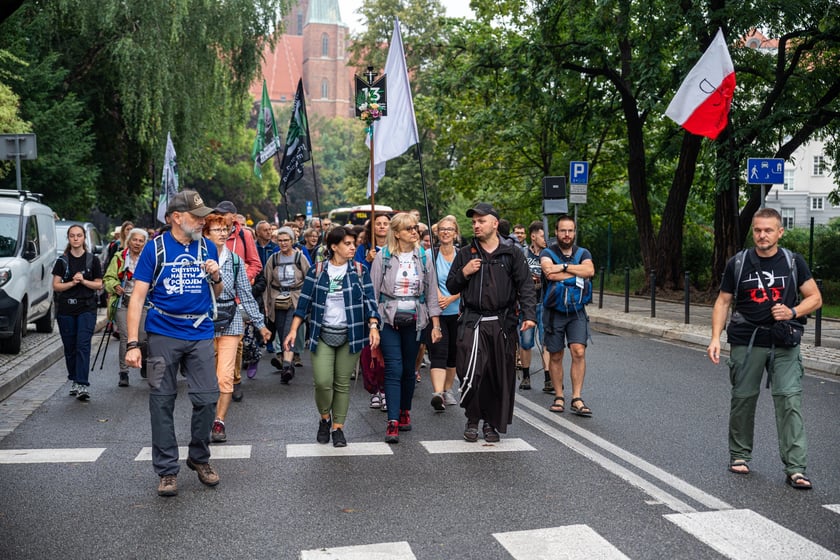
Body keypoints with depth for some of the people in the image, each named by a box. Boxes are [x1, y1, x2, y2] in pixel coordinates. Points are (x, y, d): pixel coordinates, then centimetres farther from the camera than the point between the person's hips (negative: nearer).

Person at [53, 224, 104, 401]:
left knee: (83, 345, -12)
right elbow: (56, 286, 2)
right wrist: (72, 282, -13)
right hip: (66, 309, 2)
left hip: (87, 308, -2)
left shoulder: (93, 260, 5)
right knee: (70, 347, 7)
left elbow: (99, 285, 5)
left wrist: (83, 281, -11)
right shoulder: (62, 261, 7)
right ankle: (74, 381, 21)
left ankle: (82, 385, -17)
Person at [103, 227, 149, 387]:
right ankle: (124, 373, 3)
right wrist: (115, 286, -13)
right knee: (125, 337, -6)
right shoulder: (119, 257, 6)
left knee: (143, 338, -4)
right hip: (123, 302, 0)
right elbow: (108, 278, 7)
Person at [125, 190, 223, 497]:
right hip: (164, 334, -2)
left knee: (207, 398, 2)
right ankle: (167, 469, 17)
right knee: (162, 402, 4)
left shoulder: (207, 247, 6)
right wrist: (132, 343, -14)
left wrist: (216, 276, -10)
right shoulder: (155, 248, -4)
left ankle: (199, 457, 24)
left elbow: (217, 293, 14)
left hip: (200, 334, 3)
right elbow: (138, 296, -7)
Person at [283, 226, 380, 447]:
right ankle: (324, 419, 18)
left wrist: (373, 326, -16)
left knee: (342, 383, 5)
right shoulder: (316, 271, 1)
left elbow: (369, 301, 0)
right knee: (322, 381, -10)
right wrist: (293, 330, -4)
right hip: (323, 334, -1)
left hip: (349, 335, 1)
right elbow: (304, 302, 2)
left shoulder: (360, 271, 3)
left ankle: (338, 427, 17)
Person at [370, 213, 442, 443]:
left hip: (414, 320, 3)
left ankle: (405, 412, 30)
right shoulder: (383, 257, -2)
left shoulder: (423, 257, 6)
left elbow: (431, 293, 9)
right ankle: (392, 422, -9)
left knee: (409, 369, 11)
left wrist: (435, 325, 5)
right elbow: (373, 291, -1)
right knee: (394, 370, -9)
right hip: (389, 320, -3)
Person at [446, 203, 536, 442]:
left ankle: (492, 423, 21)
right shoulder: (465, 254, 11)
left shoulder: (512, 254, 5)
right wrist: (463, 273, -5)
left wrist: (529, 314, -15)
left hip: (503, 323, 0)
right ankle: (472, 420, 9)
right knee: (470, 372, -11)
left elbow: (526, 286, -1)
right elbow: (451, 287, 15)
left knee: (500, 376, 5)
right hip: (473, 323, 0)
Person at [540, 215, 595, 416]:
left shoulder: (583, 254, 6)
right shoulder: (547, 253, -3)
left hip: (577, 312, 1)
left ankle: (576, 399, -5)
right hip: (554, 312, -1)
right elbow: (550, 273, -24)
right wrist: (577, 274, -16)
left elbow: (590, 270, -17)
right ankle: (559, 397, 18)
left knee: (579, 352, -11)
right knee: (555, 356, 5)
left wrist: (563, 267, -20)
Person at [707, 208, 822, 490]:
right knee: (743, 398, 6)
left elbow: (815, 298, 9)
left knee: (790, 398, -9)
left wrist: (792, 312, -12)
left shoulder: (793, 262, 5)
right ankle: (739, 455, 25)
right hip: (746, 342, 0)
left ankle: (795, 468, -6)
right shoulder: (737, 263, 3)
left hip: (784, 343, 0)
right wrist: (715, 338, -3)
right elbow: (723, 302, 7)